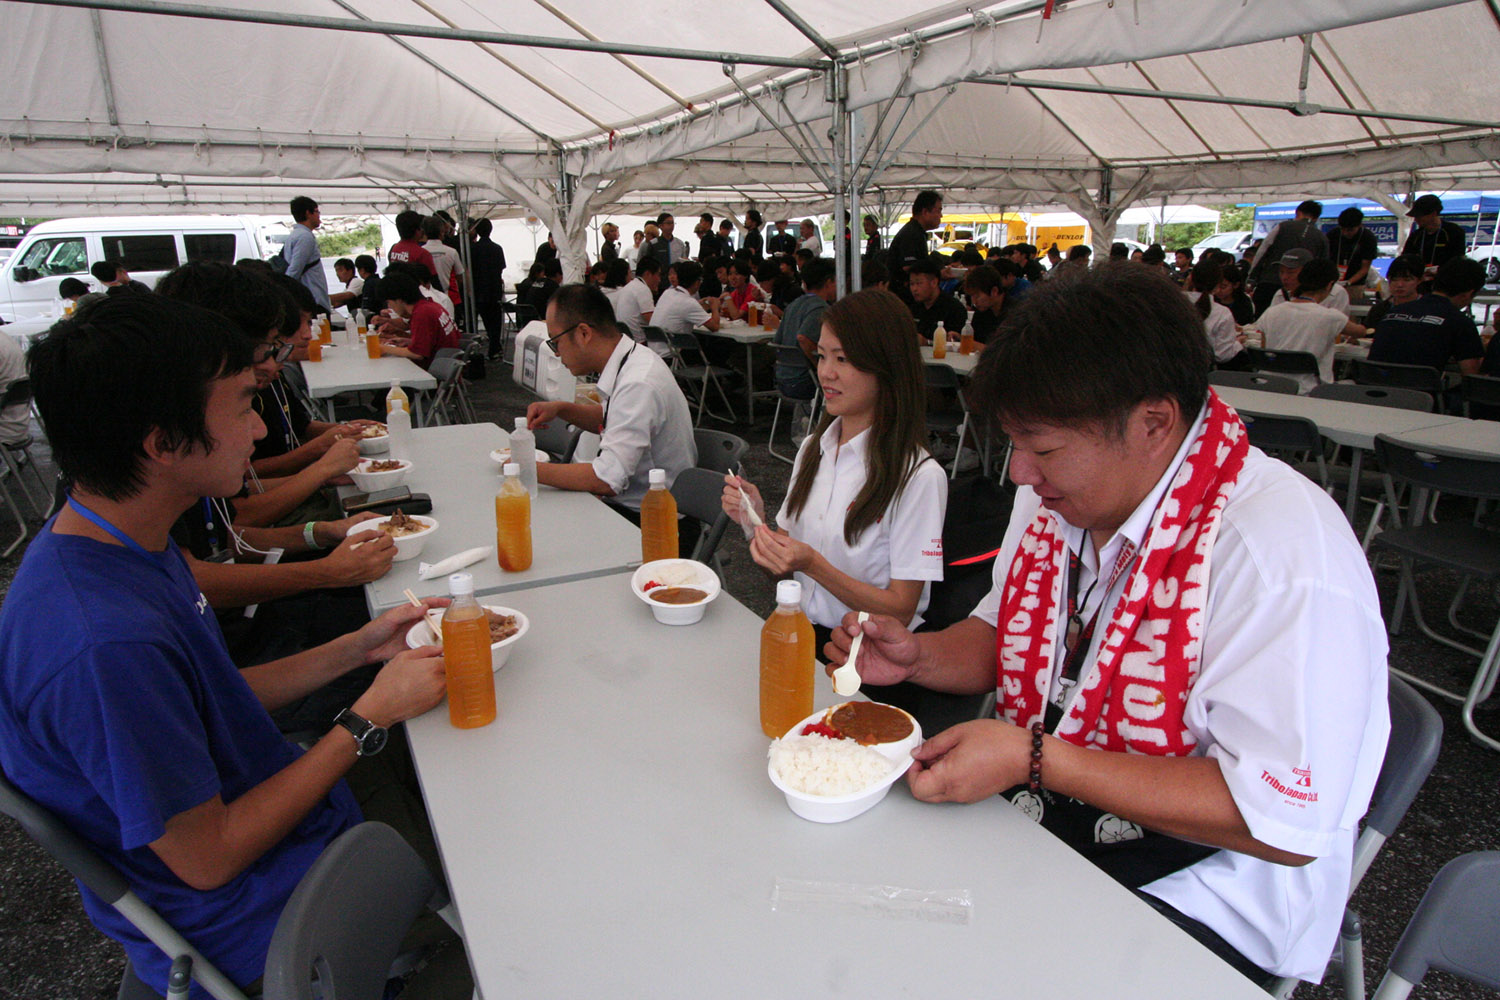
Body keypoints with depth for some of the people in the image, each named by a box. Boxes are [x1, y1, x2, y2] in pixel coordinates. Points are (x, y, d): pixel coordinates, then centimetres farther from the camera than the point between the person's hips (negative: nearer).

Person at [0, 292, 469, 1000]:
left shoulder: (119, 543, -4)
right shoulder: (106, 642, -35)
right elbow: (207, 858, -25)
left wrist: (359, 648, -1)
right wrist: (370, 717, -20)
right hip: (247, 921, -8)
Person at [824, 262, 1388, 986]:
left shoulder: (1285, 552, -26)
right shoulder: (1062, 491, 0)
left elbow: (1285, 823, -26)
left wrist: (1034, 759, -27)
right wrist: (916, 656, -6)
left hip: (1196, 897, -6)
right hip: (1039, 806, 7)